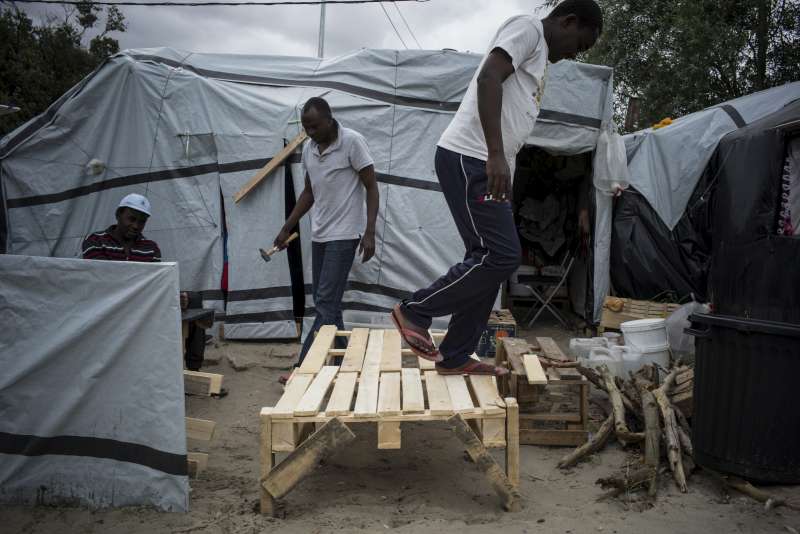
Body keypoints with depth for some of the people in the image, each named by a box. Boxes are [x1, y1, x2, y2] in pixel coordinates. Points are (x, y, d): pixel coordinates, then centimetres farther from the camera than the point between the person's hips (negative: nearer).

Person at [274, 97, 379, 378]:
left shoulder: (352, 141, -10)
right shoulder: (308, 148, 9)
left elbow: (371, 188, -9)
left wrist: (369, 233, -16)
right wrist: (287, 228, 17)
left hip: (344, 235, -7)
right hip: (319, 235, 7)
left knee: (325, 304, -8)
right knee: (328, 303, 9)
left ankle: (304, 367, -6)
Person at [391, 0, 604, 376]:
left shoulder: (538, 57, 27)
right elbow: (488, 79, -19)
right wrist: (496, 155, -27)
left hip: (486, 166, 10)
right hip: (469, 159, -10)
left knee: (491, 259, 8)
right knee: (501, 256, -13)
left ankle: (455, 358, 14)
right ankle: (414, 311, 0)